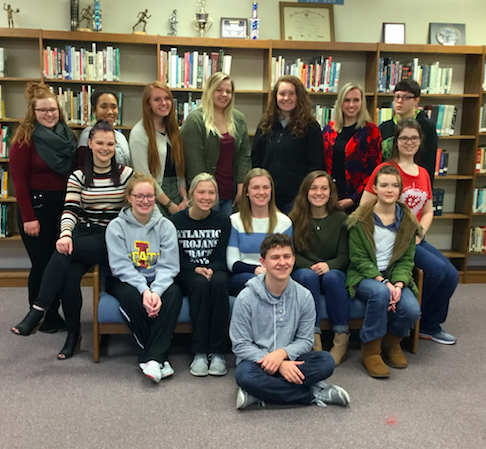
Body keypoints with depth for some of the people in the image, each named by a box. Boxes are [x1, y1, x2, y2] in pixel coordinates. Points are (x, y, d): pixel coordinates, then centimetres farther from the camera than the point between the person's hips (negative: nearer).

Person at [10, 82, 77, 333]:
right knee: (42, 263, 2)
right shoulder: (25, 139, -9)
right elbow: (19, 180, -12)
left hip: (62, 205, 5)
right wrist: (28, 217, -15)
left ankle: (54, 313, 25)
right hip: (36, 206, -5)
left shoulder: (66, 136, 7)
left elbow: (73, 173, 9)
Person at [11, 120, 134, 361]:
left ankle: (37, 311, -23)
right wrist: (66, 234, -23)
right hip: (83, 235, 3)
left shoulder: (126, 174, 6)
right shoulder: (78, 176, 10)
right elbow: (70, 210, -3)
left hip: (113, 239, -2)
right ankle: (73, 334, -7)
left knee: (63, 252, -31)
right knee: (69, 276, -27)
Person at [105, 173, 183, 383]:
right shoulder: (117, 227, -4)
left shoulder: (166, 226, -1)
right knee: (130, 295, -34)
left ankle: (151, 358, -29)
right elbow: (121, 266, -13)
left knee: (174, 293, -30)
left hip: (158, 281, 2)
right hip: (126, 280, -1)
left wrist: (156, 291, -28)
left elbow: (168, 266, -9)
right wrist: (144, 290, -27)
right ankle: (159, 356, -21)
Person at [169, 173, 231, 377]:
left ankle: (218, 351, -31)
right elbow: (177, 258, -2)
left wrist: (211, 270, -21)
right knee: (201, 283, -35)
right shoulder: (177, 221, 2)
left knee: (219, 282, -35)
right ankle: (199, 352, -31)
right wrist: (196, 269, -19)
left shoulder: (222, 220, 6)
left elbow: (220, 257, 0)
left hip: (215, 271, 1)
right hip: (186, 274, -1)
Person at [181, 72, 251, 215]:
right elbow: (194, 161, -12)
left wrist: (241, 186, 1)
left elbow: (244, 154, 9)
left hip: (231, 194, 5)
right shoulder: (195, 120, -8)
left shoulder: (239, 119, 10)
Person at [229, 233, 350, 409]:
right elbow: (241, 345, -10)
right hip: (256, 360, -2)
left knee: (326, 361, -24)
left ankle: (257, 394, -23)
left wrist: (282, 353, -21)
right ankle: (313, 394, -19)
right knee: (245, 375, -36)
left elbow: (305, 340, 1)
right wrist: (279, 365, -21)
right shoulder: (246, 298, -11)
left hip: (289, 361, 3)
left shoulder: (304, 296, -3)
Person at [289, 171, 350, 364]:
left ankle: (341, 338, -23)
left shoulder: (341, 218, 4)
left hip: (333, 272, 0)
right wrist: (311, 266, -19)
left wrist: (329, 265, -22)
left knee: (332, 277, -33)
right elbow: (292, 254, -2)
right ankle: (314, 338, -32)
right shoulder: (296, 219, 2)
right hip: (303, 271, 0)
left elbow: (344, 255, -1)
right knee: (308, 275, -34)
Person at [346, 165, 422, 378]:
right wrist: (383, 282, -22)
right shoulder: (360, 219, -5)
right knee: (380, 292, -37)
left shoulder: (407, 221, 6)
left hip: (394, 276, 3)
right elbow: (358, 258, -8)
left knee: (412, 310, -25)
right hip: (364, 277, -3)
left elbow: (407, 259, 4)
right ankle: (370, 349, -15)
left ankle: (392, 341, 11)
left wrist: (398, 283, -16)